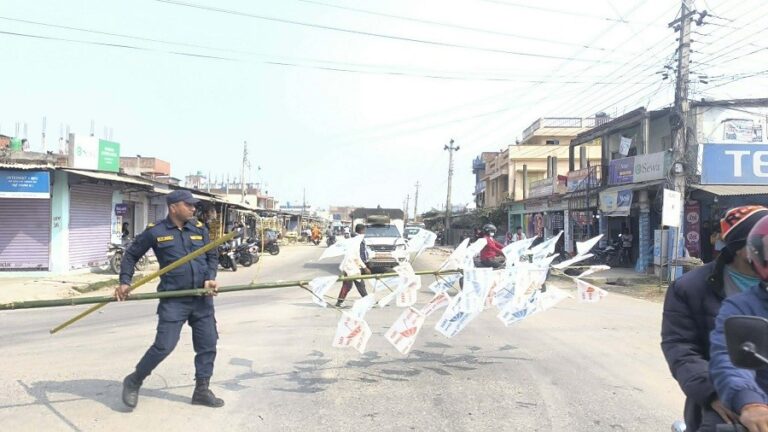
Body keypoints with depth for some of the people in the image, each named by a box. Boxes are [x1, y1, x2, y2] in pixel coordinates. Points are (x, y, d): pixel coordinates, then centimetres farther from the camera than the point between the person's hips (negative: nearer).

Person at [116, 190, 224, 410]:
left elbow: (212, 256, 13)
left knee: (208, 344, 8)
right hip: (173, 300, -4)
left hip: (202, 298, 5)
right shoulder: (155, 232, -4)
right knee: (164, 346, -6)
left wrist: (210, 278, -3)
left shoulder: (200, 229, 6)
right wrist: (124, 282, -4)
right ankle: (134, 382, 19)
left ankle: (202, 390, 22)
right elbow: (131, 255, 6)